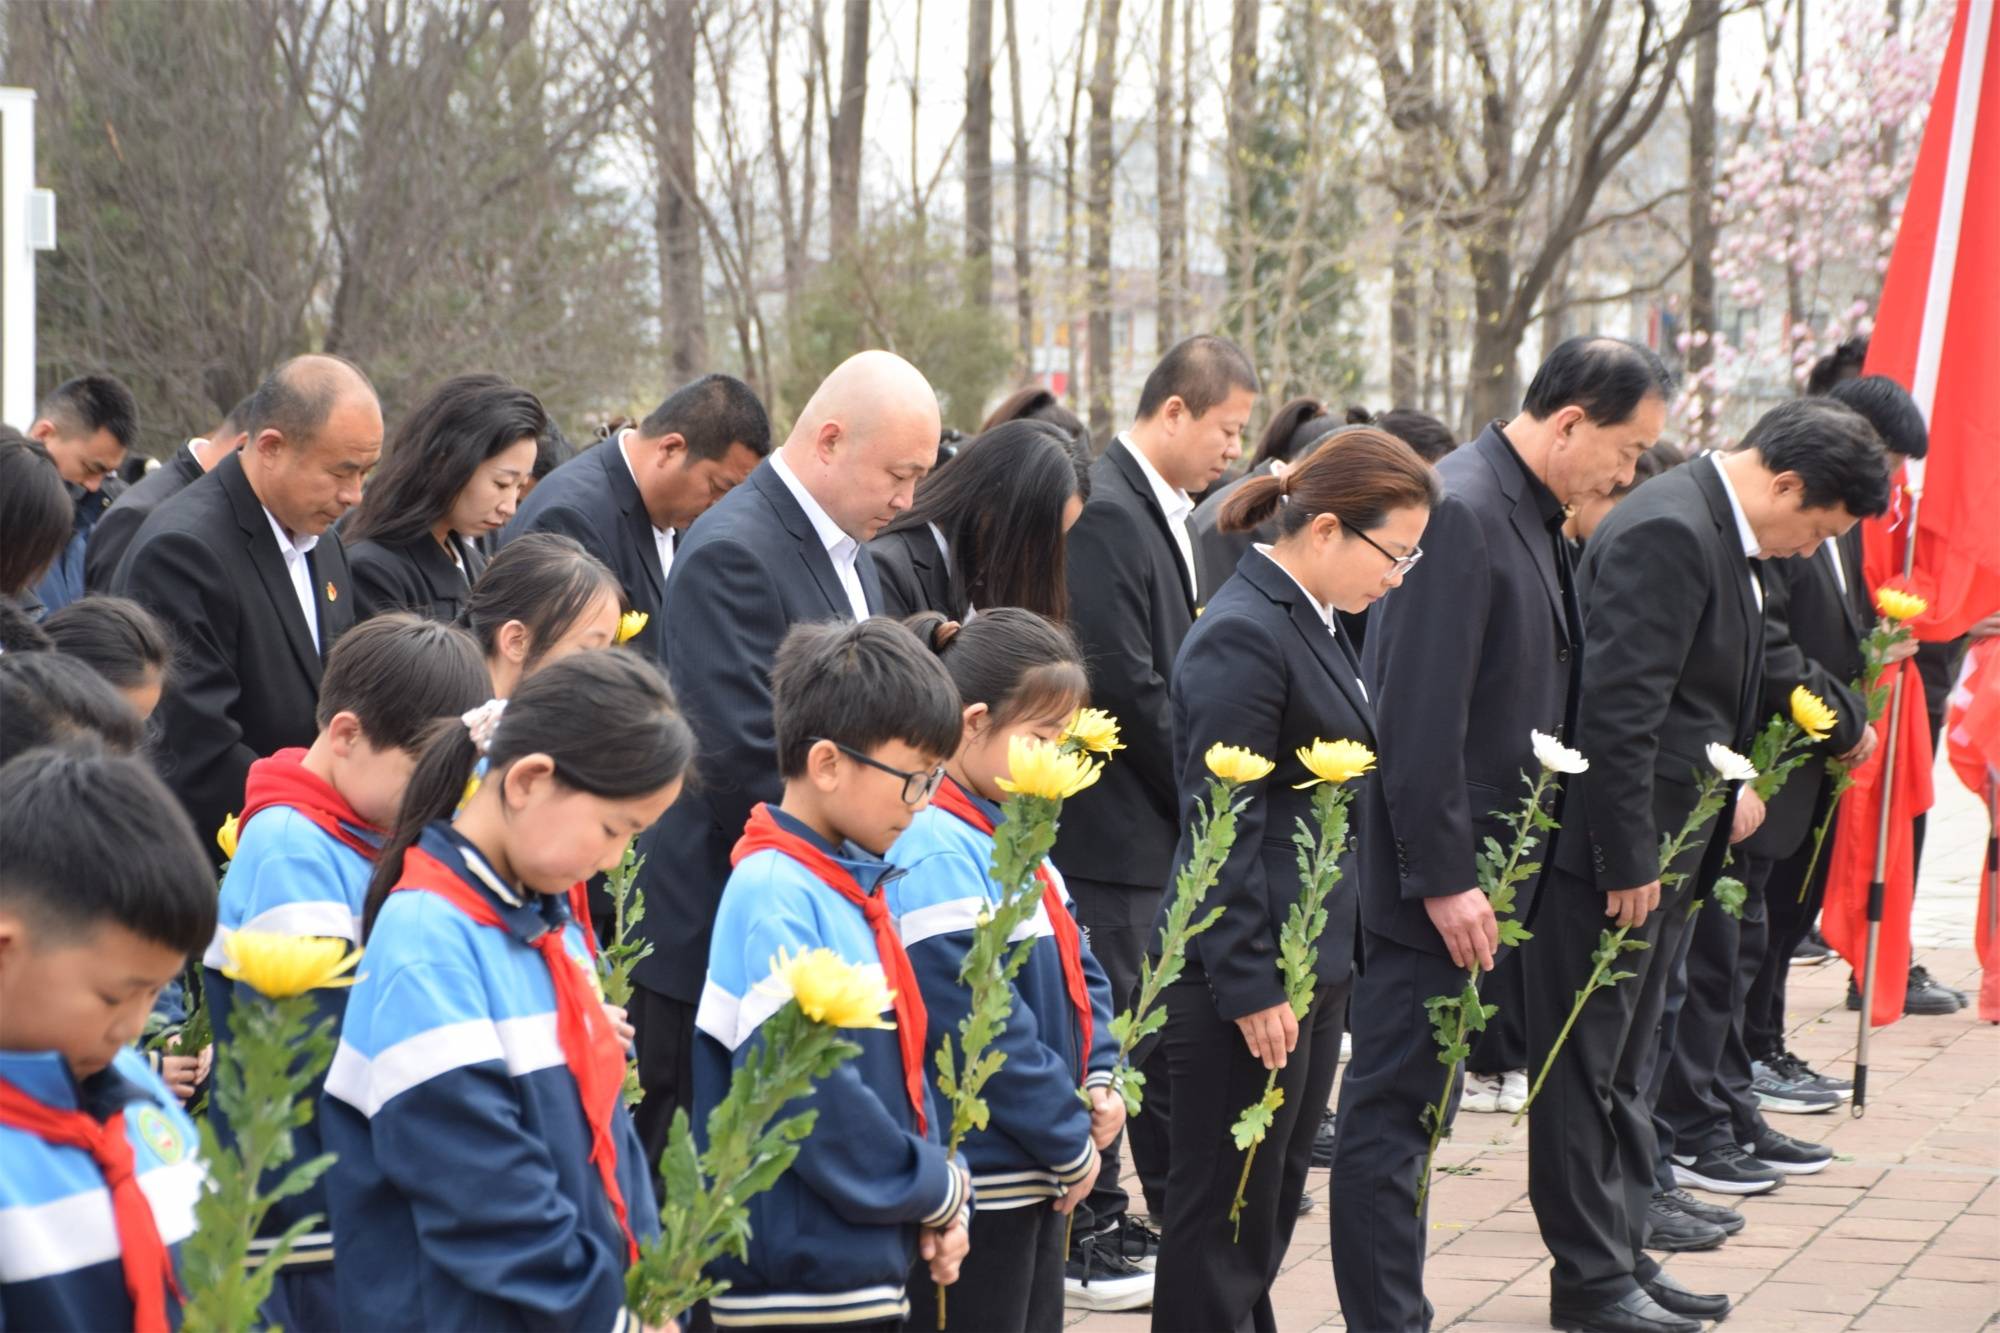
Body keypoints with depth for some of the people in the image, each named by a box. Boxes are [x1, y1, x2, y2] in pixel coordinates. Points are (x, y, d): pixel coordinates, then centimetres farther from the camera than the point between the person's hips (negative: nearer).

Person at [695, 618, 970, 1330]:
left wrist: (939, 1195, 4)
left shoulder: (858, 886, 12)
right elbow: (801, 1093, -22)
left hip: (868, 1267, 9)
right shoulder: (775, 899, -17)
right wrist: (938, 1190, -11)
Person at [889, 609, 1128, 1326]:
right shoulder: (936, 857, -20)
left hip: (1037, 1177, 10)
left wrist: (1098, 1080, 3)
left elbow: (1076, 968, 19)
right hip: (976, 1184, -10)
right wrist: (1071, 1144, -14)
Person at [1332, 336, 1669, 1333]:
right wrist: (1443, 880, -22)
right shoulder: (1458, 511, -18)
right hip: (1433, 879, -10)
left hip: (1478, 871, 10)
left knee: (1411, 1106, 14)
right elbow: (1420, 717, -22)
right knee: (1392, 1112, -3)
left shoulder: (1530, 516, 13)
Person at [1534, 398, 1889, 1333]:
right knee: (1588, 1068, 0)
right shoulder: (1667, 533, -21)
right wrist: (1629, 862, -22)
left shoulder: (1720, 532, 11)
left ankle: (1622, 1254, 25)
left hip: (1665, 848, 10)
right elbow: (1618, 711, -25)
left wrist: (1729, 784, 10)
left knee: (1627, 1066, 17)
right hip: (1614, 851, -10)